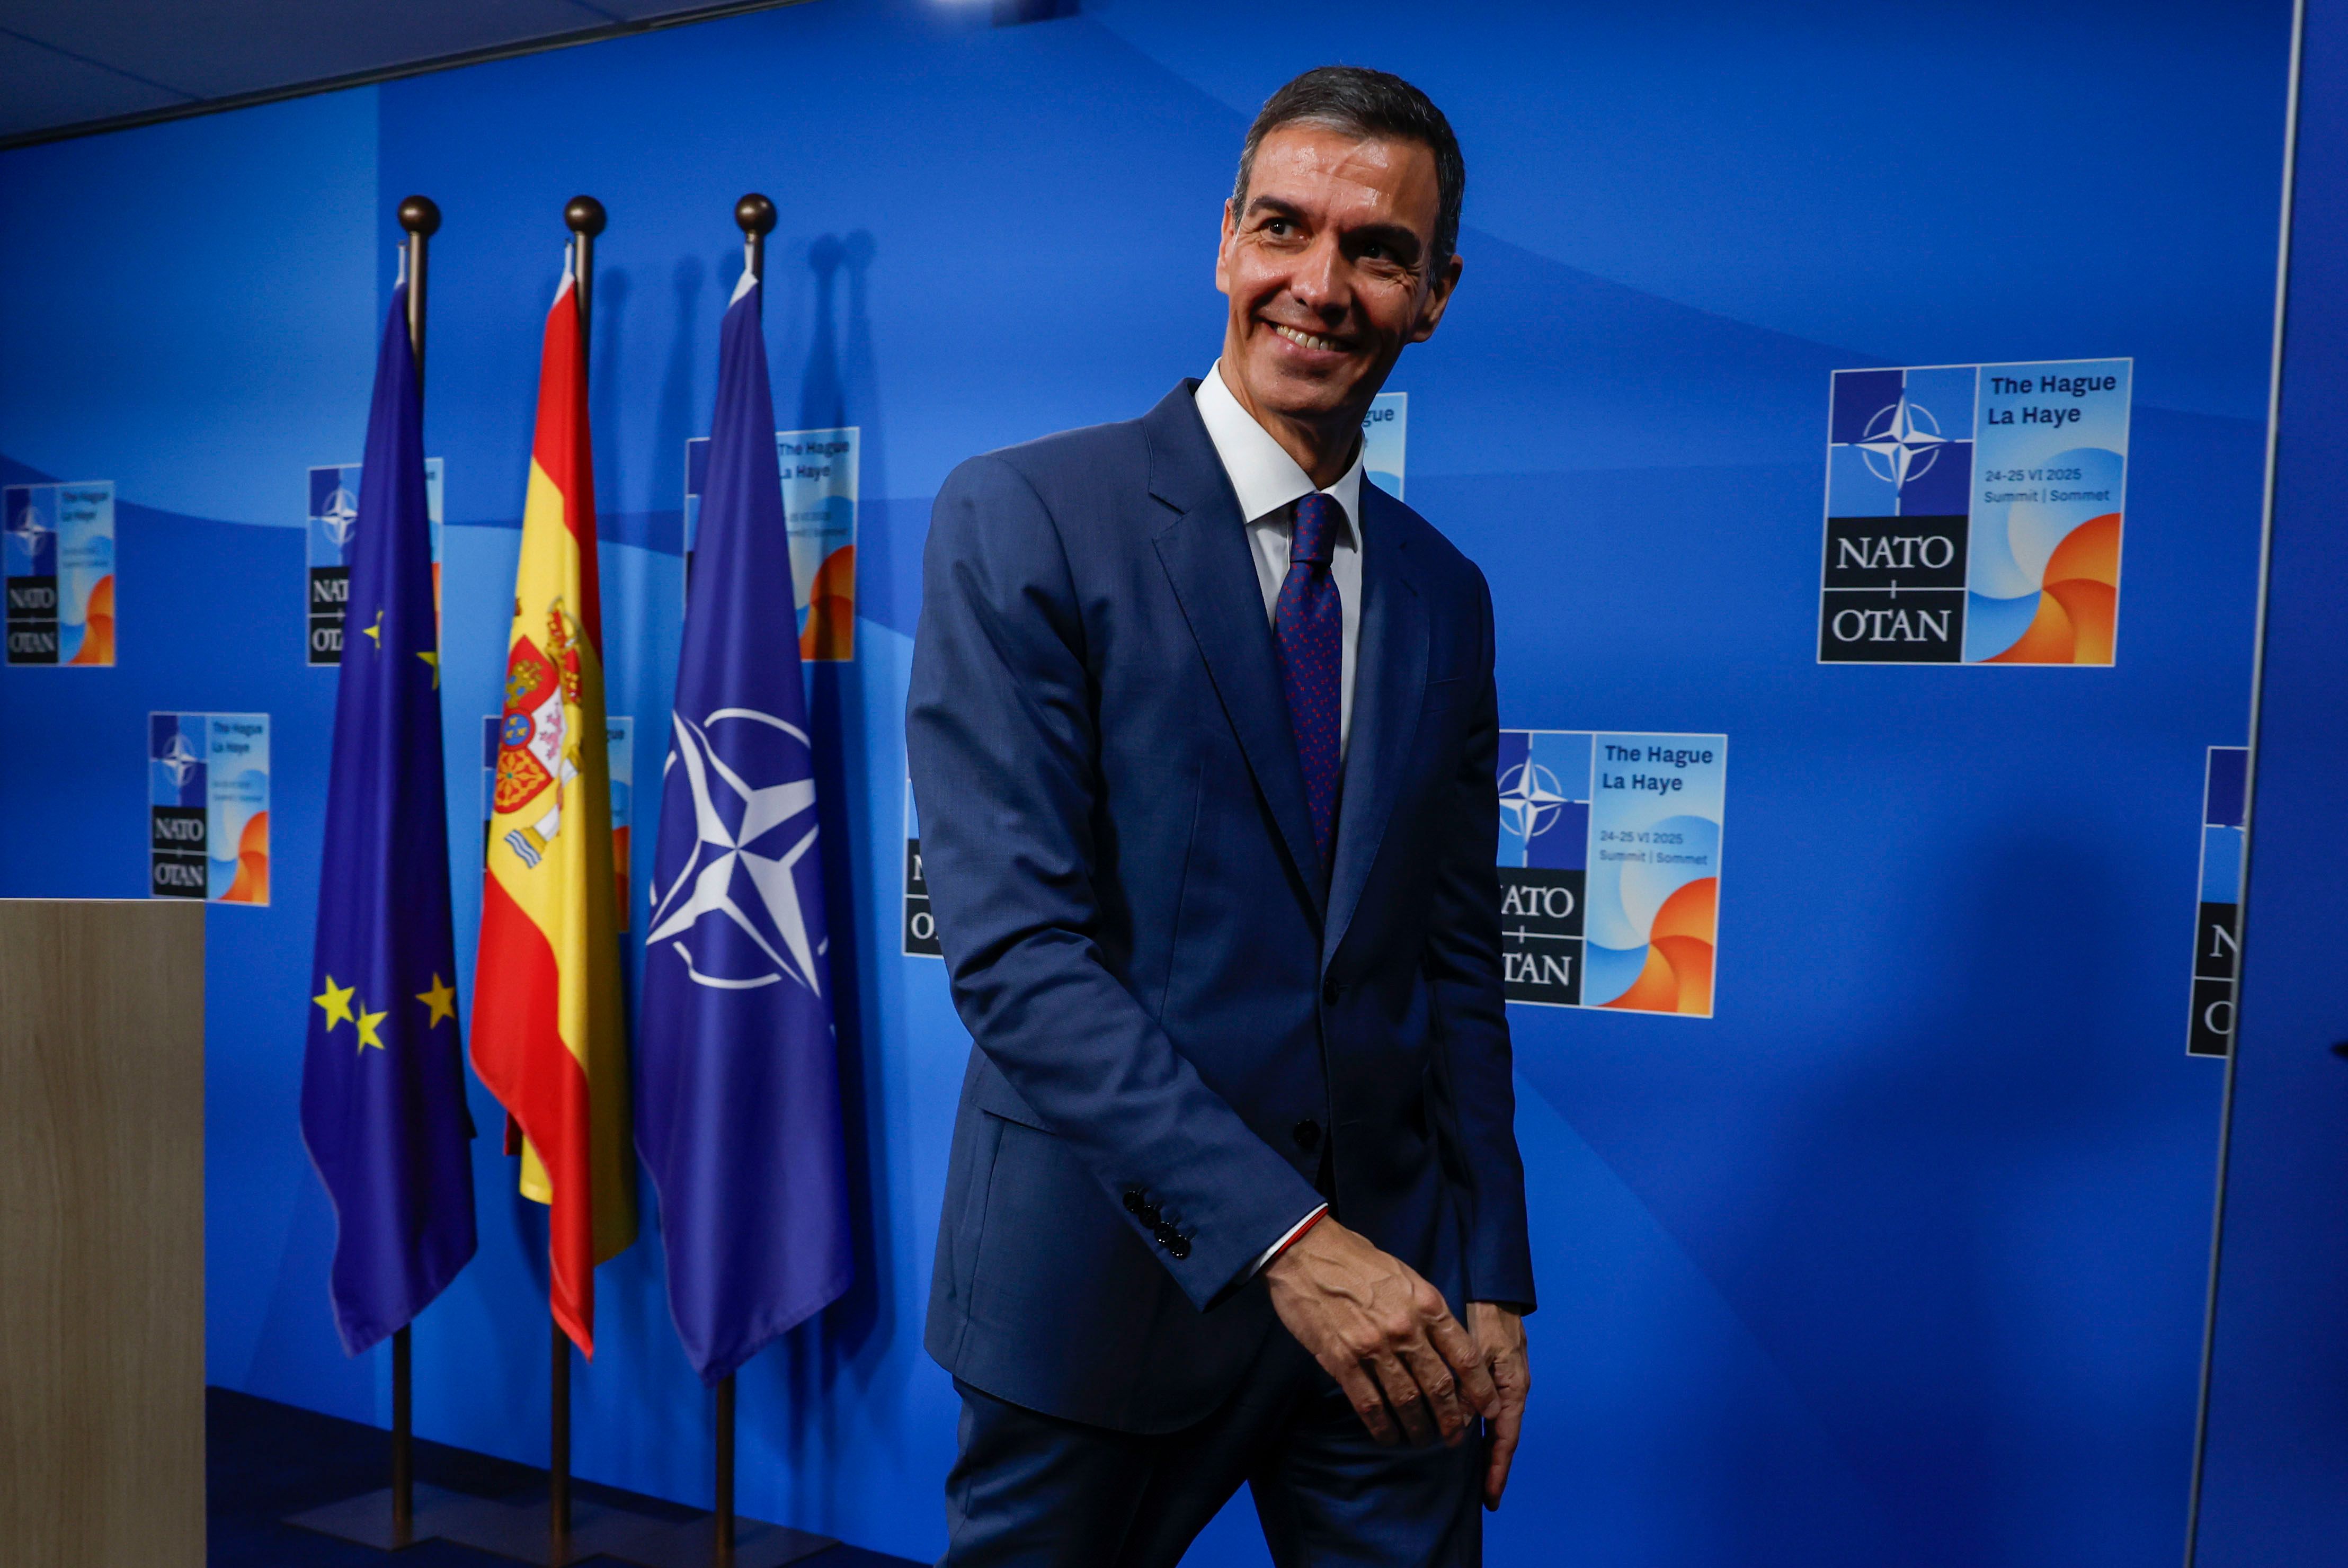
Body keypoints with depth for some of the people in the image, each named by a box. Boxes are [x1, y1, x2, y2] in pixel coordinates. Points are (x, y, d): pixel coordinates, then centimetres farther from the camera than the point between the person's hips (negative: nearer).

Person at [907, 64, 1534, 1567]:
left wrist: (1492, 1280, 5)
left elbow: (1458, 967, 10)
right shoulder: (1022, 518, -10)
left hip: (1386, 1279, 4)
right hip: (1107, 1267, -3)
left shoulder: (1447, 596, 7)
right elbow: (1013, 941, -18)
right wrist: (1278, 1233, -22)